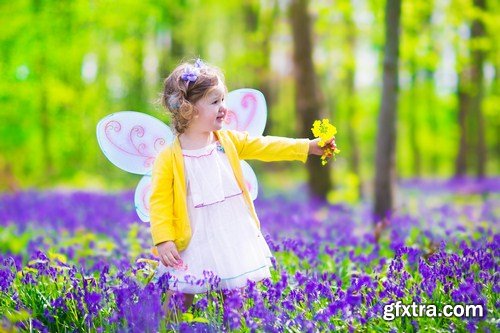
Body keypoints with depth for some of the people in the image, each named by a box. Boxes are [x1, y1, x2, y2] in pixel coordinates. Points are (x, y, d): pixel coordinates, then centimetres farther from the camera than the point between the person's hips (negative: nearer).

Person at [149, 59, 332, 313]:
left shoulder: (228, 141, 3)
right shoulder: (169, 158, -12)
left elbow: (264, 147, 5)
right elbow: (159, 201, -11)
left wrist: (308, 147, 1)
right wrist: (163, 240, -19)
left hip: (236, 236, 5)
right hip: (196, 243, -4)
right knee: (181, 298, 2)